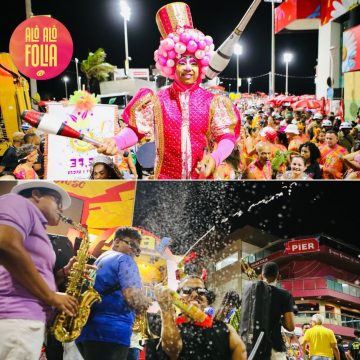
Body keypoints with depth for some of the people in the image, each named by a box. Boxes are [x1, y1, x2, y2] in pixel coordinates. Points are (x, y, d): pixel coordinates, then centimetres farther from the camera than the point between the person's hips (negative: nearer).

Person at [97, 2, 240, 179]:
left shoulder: (211, 101, 1)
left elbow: (226, 137, -2)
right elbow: (135, 129, 0)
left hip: (202, 177, 1)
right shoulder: (157, 101, 2)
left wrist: (214, 158, -23)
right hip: (166, 178, 0)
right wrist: (116, 142, -22)